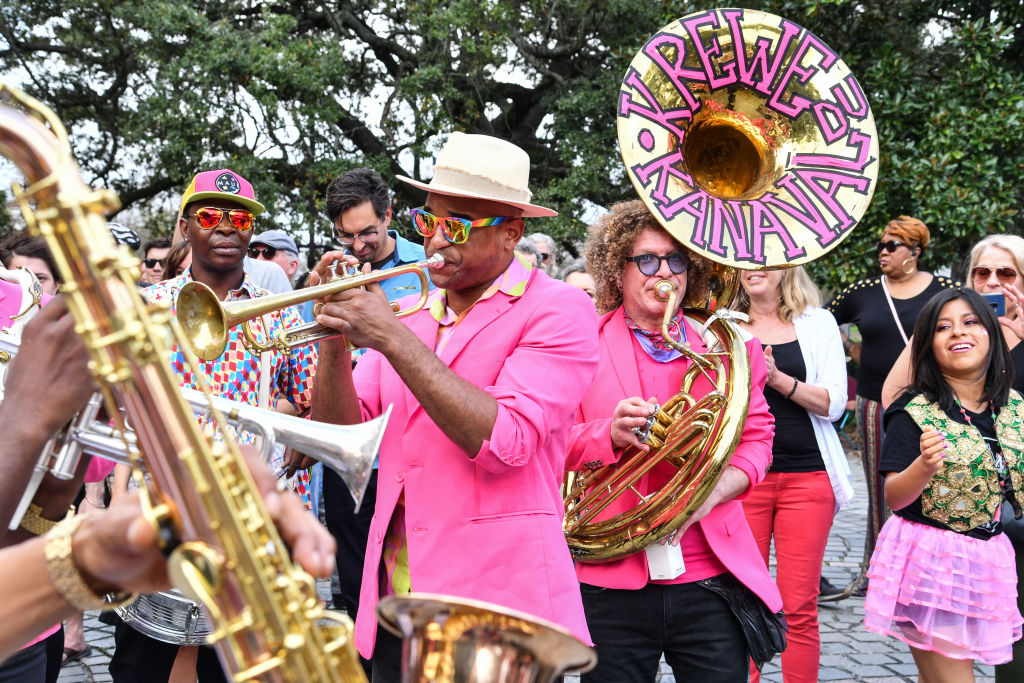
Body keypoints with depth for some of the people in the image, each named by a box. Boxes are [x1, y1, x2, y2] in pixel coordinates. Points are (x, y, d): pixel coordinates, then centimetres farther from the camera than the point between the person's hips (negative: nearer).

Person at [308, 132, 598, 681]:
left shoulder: (558, 311, -7)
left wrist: (392, 339, -20)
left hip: (497, 594, -5)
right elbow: (340, 430, 8)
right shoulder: (409, 313, 12)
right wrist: (335, 338, -9)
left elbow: (504, 444, -20)